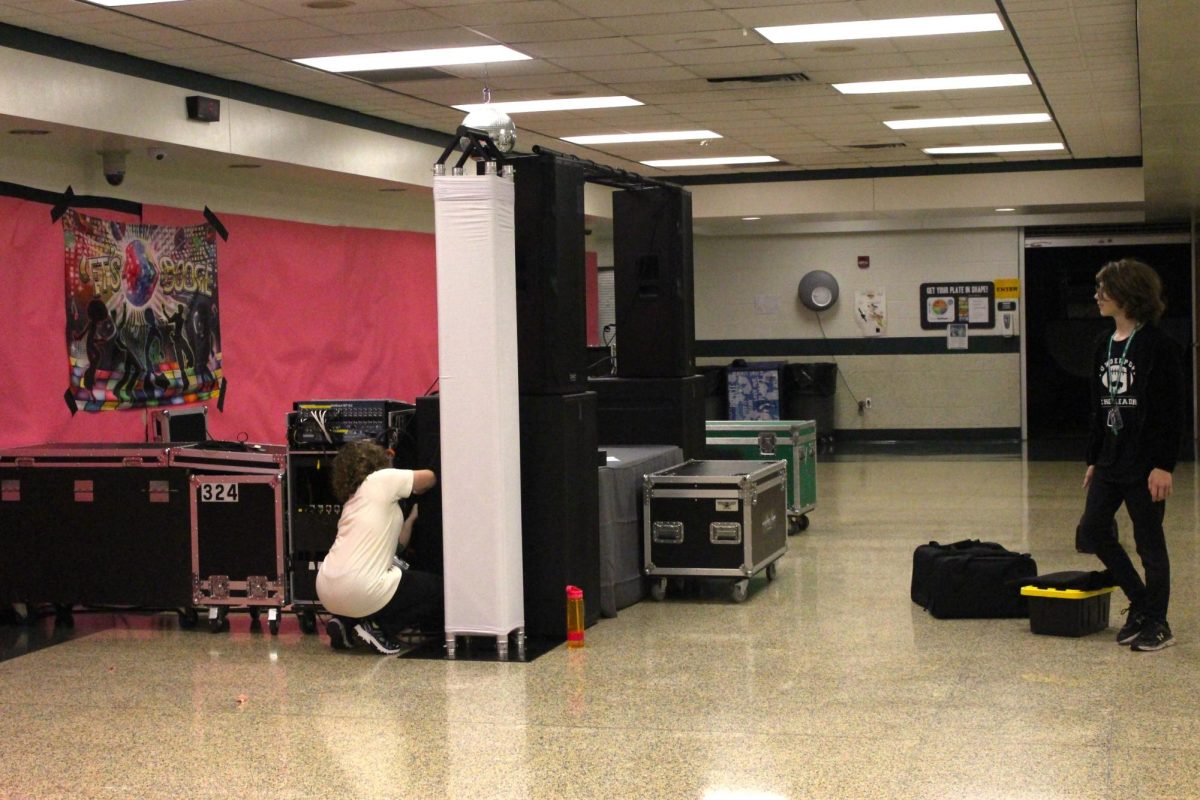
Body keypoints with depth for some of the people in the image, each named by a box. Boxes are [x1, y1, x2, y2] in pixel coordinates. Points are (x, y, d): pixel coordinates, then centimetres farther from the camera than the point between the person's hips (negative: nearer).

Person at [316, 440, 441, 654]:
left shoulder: (352, 500, 23)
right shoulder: (381, 480, 0)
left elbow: (395, 545, 21)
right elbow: (429, 477, 11)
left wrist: (411, 518, 31)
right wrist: (415, 491, 30)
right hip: (361, 593, -8)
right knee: (436, 590, 12)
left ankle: (346, 623, 15)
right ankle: (378, 627, -1)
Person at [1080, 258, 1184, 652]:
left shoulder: (1158, 346, -13)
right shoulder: (1104, 345, 10)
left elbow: (1172, 411, -14)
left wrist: (1164, 464, -18)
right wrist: (1093, 459, 15)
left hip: (1144, 463, -8)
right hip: (1110, 460, 8)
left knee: (1149, 541, 1)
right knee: (1093, 527, 7)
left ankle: (1157, 623, 13)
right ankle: (1140, 602, 22)